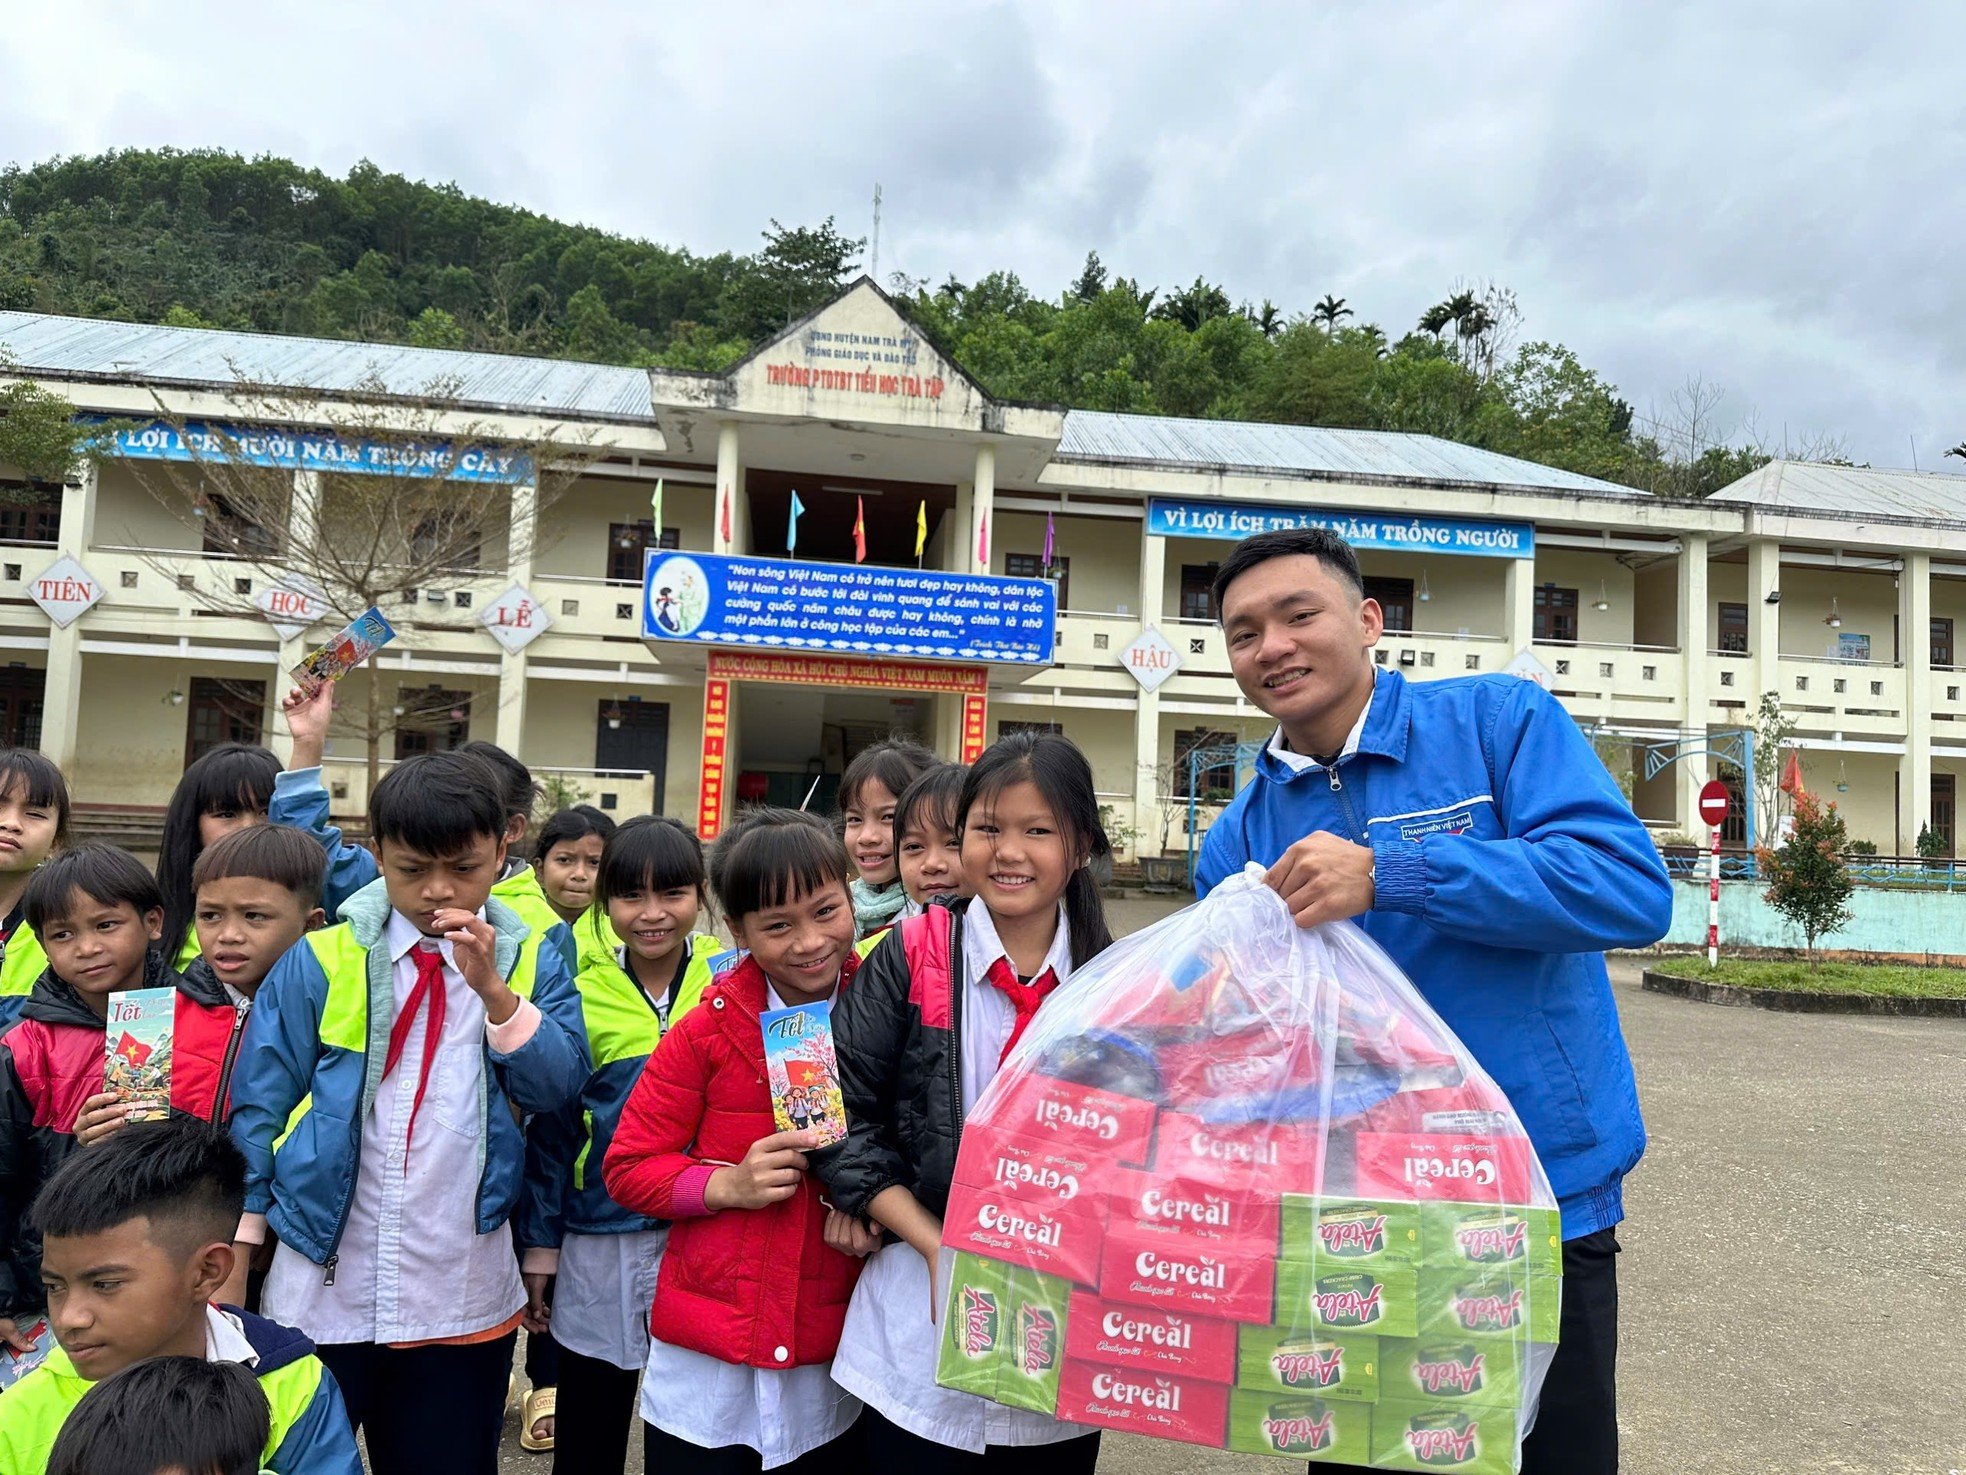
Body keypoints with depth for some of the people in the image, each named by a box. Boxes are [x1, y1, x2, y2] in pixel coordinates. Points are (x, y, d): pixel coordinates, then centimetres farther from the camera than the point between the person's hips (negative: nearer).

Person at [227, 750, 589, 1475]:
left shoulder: (529, 959, -1)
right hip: (322, 1285, 0)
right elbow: (260, 1106, 1)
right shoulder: (320, 961, -4)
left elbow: (557, 1087, -11)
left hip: (465, 1298, 1)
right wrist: (242, 1239, 0)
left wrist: (493, 990, -21)